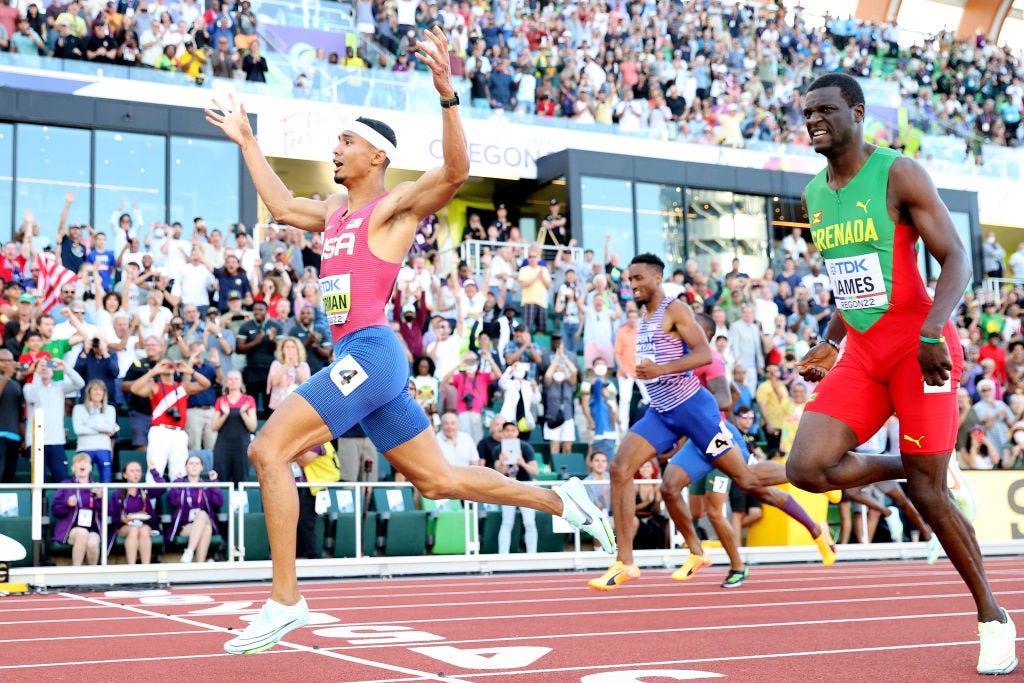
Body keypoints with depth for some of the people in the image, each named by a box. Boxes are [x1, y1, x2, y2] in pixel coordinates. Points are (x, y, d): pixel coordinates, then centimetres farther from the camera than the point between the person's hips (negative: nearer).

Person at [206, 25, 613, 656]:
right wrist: (247, 141, 39)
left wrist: (447, 95, -31)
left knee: (268, 450, -16)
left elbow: (456, 171, -19)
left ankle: (285, 601, -13)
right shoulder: (335, 212, 21)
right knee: (438, 479, 10)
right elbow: (280, 205, 36)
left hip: (371, 352, -9)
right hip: (356, 356, 9)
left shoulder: (395, 206, -4)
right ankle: (565, 500, 18)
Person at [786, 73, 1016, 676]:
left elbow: (956, 260, -14)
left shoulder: (899, 174, -9)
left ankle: (993, 616, 15)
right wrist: (831, 343, 18)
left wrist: (930, 334, -29)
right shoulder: (815, 194, 12)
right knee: (807, 468, -11)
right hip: (863, 352, 6)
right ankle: (911, 467, 16)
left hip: (918, 345, -6)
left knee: (927, 492, -5)